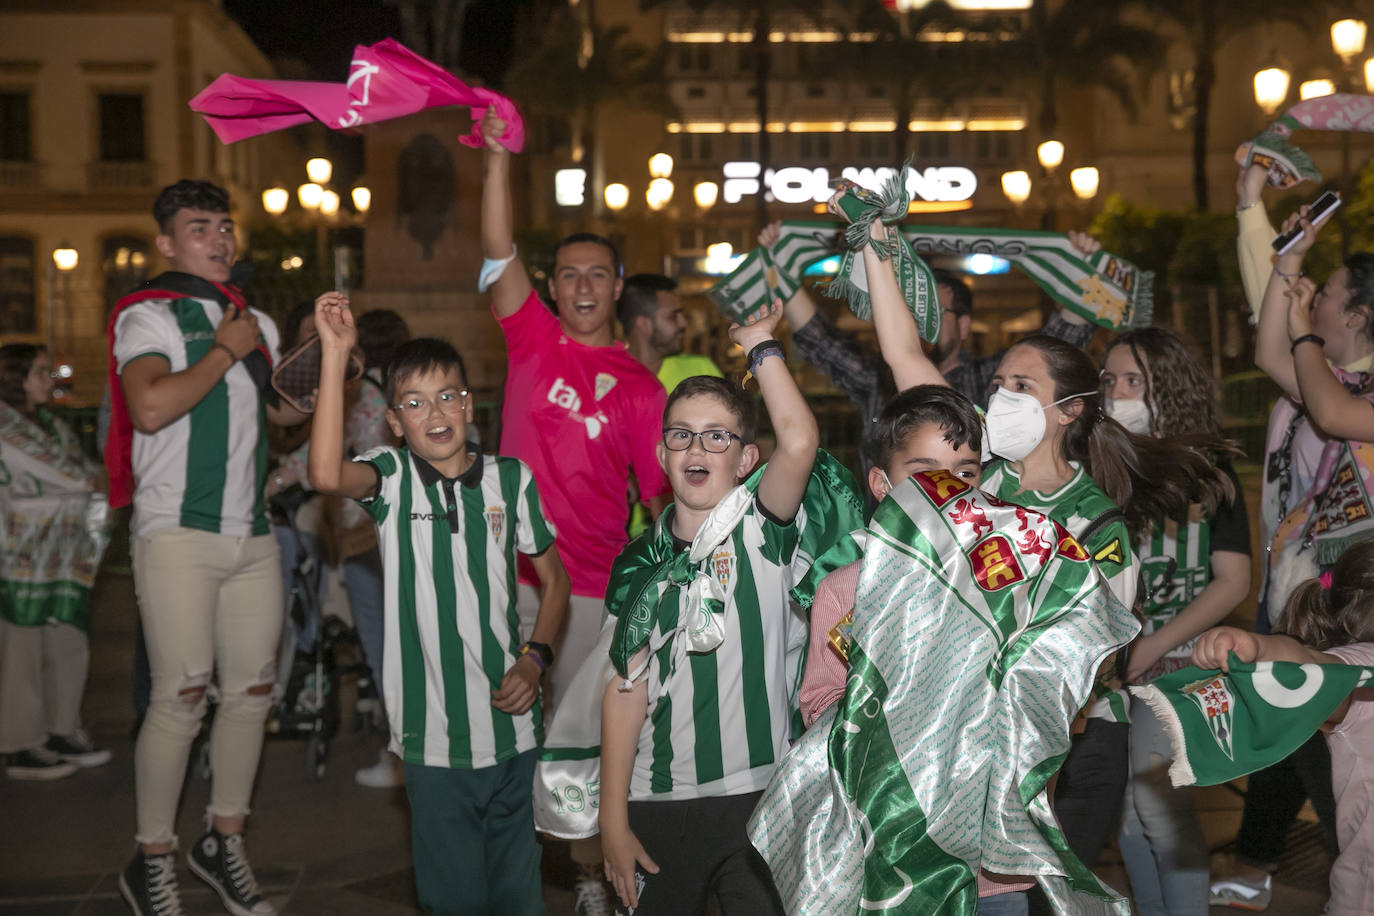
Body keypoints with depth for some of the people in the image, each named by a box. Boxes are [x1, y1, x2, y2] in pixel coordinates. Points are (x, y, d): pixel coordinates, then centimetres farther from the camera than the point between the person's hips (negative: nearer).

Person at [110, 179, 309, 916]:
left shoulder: (256, 323, 18)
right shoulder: (148, 315, -4)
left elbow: (283, 412, 25)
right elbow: (149, 406, -21)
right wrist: (224, 352, -11)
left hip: (250, 533, 6)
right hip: (177, 531, -6)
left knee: (252, 690, 6)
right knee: (181, 696, -9)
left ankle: (224, 843, 20)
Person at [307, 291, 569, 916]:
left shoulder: (510, 479, 1)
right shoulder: (392, 478, -3)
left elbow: (554, 579, 12)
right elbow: (326, 475, -27)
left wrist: (535, 658, -3)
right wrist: (336, 353, -26)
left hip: (510, 725, 2)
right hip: (433, 737, -1)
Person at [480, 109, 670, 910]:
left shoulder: (640, 388, 1)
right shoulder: (534, 339, 6)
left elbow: (663, 497, 1)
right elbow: (499, 253, -4)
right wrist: (499, 155, -13)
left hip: (593, 584, -2)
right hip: (511, 570, 2)